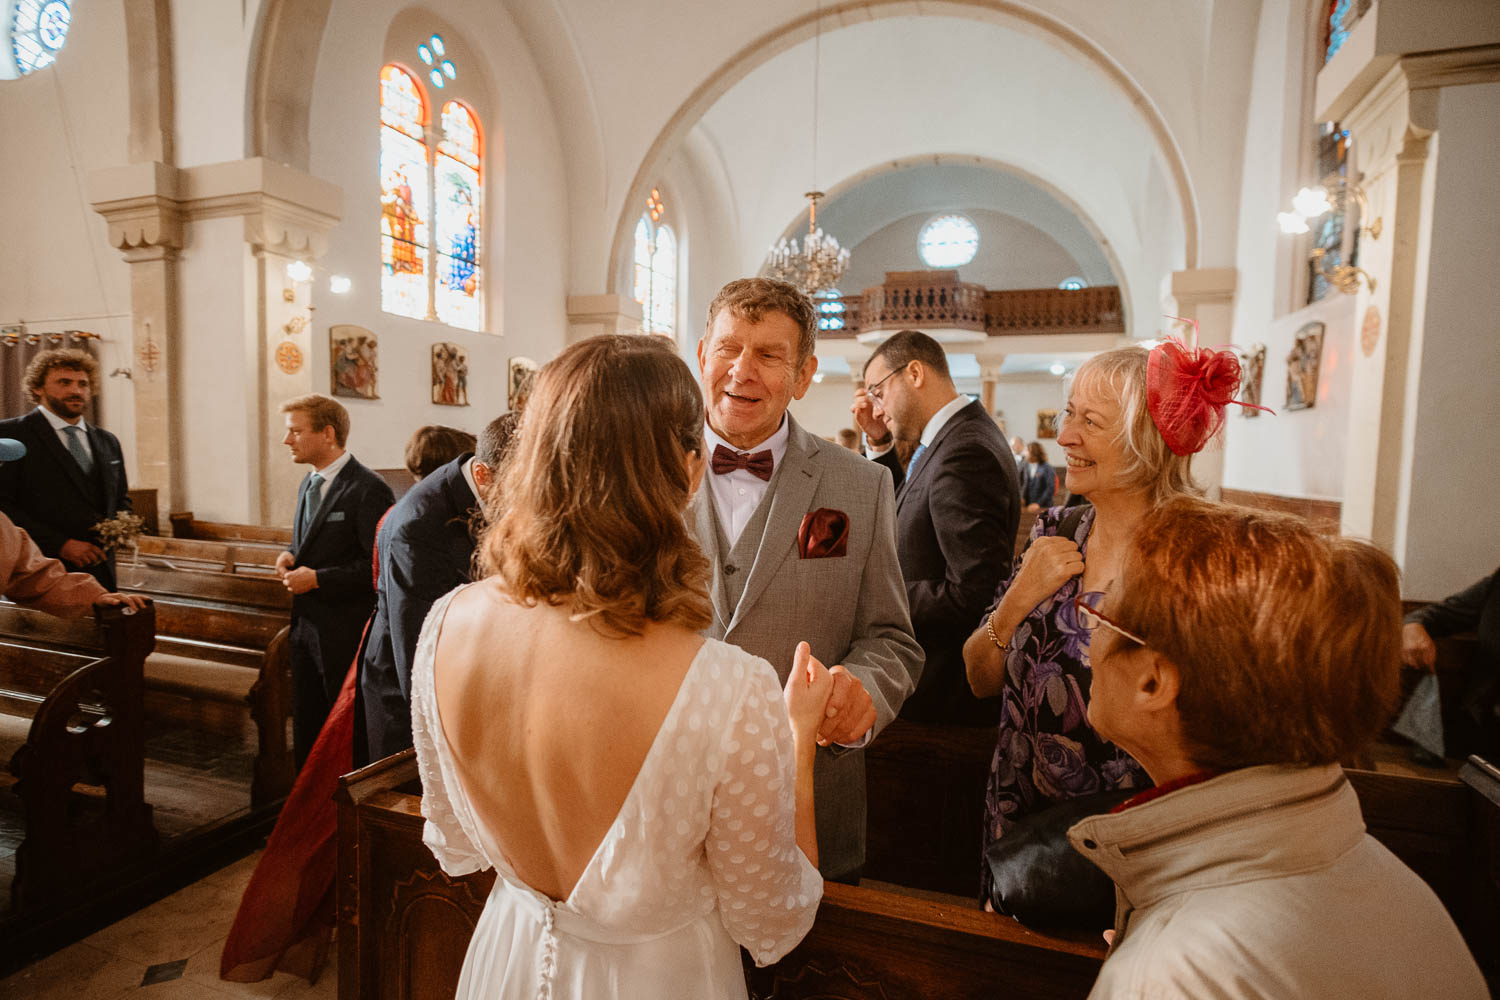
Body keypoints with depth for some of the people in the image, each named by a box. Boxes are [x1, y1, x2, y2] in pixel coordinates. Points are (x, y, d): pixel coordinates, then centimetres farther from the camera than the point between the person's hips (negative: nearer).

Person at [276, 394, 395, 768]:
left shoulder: (369, 490, -17)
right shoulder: (308, 484, 12)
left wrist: (316, 578, -19)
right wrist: (291, 555, 3)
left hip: (344, 635, -8)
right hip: (306, 626, 9)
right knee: (306, 731, 19)